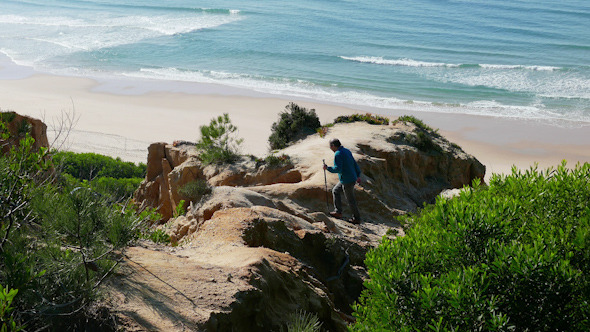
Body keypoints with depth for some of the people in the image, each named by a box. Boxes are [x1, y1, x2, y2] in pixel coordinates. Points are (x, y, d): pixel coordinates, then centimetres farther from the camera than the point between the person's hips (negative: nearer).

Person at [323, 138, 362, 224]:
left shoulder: (338, 154, -18)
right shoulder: (346, 151, 9)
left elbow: (337, 169, -25)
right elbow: (355, 164, 14)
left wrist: (328, 168, -12)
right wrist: (358, 176, 21)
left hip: (347, 181, -10)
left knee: (351, 200, 3)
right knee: (335, 191, 20)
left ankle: (356, 218, 15)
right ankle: (338, 212, 20)